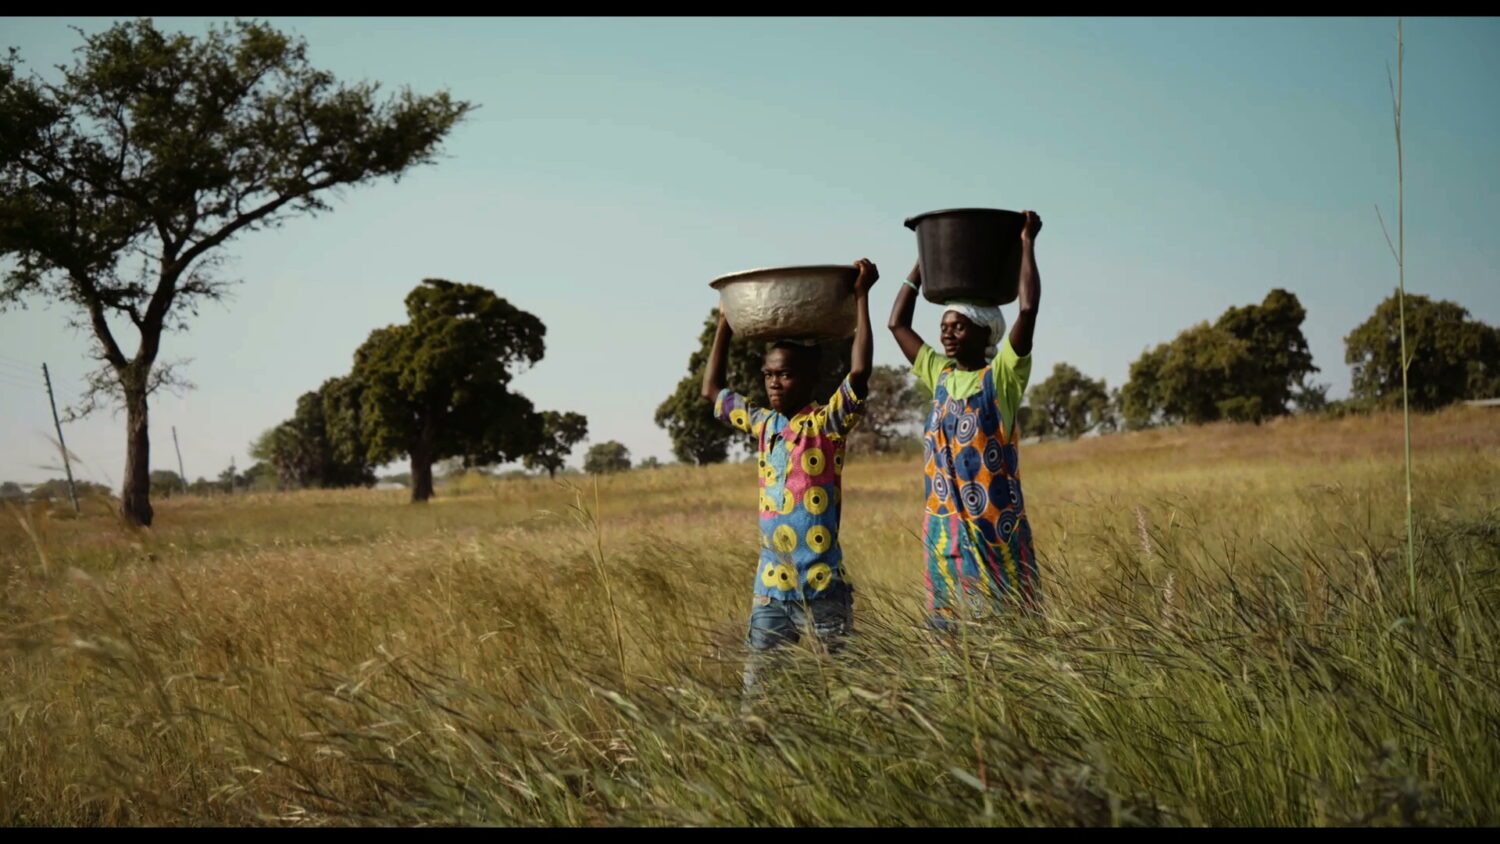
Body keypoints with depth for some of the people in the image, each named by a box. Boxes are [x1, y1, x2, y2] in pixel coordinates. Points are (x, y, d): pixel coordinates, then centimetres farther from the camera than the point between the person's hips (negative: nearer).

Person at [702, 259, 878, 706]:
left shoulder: (827, 421, -5)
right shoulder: (763, 424, 12)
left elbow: (860, 371, -21)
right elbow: (712, 390, 25)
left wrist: (861, 296, -16)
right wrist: (725, 323, 23)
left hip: (823, 583, -5)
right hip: (771, 583, 5)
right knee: (758, 681, 6)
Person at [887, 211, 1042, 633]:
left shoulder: (1002, 376, -3)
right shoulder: (941, 376, 13)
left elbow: (1028, 309, -15)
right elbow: (898, 323, 21)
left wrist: (1027, 242, -5)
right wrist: (924, 260, 20)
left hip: (995, 524, -5)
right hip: (944, 528, 5)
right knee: (949, 624, 8)